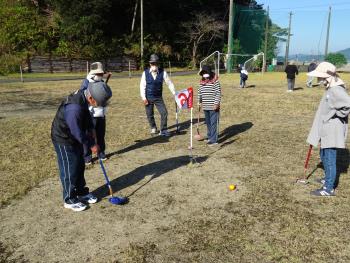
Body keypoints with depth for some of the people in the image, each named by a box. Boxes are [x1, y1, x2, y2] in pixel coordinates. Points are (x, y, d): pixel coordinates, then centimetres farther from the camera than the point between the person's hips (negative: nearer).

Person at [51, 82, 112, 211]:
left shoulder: (83, 96, -8)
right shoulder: (74, 108, -36)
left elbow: (86, 115, 11)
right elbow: (77, 132, -28)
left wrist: (91, 129, -1)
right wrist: (91, 144, -16)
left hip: (75, 137, 9)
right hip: (64, 139, -9)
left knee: (79, 166, 17)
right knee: (69, 170, 2)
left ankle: (81, 192, 33)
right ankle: (69, 199, 18)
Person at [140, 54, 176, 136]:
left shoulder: (162, 72, -6)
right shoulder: (145, 73, -7)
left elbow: (169, 83, 0)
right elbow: (142, 85, -5)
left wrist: (174, 93, -2)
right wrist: (143, 98, -10)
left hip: (158, 97, 1)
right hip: (148, 98, 0)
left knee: (164, 112, -7)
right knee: (150, 115, 9)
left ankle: (163, 130, 5)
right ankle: (153, 128, 33)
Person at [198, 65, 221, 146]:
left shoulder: (215, 81, -10)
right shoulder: (201, 82, 8)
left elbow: (218, 93, -12)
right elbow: (199, 92, 18)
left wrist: (216, 103, -16)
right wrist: (199, 101, 18)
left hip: (213, 107, -6)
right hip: (205, 106, 7)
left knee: (213, 123, -5)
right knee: (208, 122, 17)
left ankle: (214, 140, -3)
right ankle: (210, 136, 31)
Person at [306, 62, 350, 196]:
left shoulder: (336, 90, -22)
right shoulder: (330, 89, 10)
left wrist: (337, 114, -20)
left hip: (332, 132, -10)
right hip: (327, 130, 10)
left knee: (330, 159, -1)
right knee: (324, 156, 23)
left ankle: (328, 188, 9)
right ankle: (328, 179, 41)